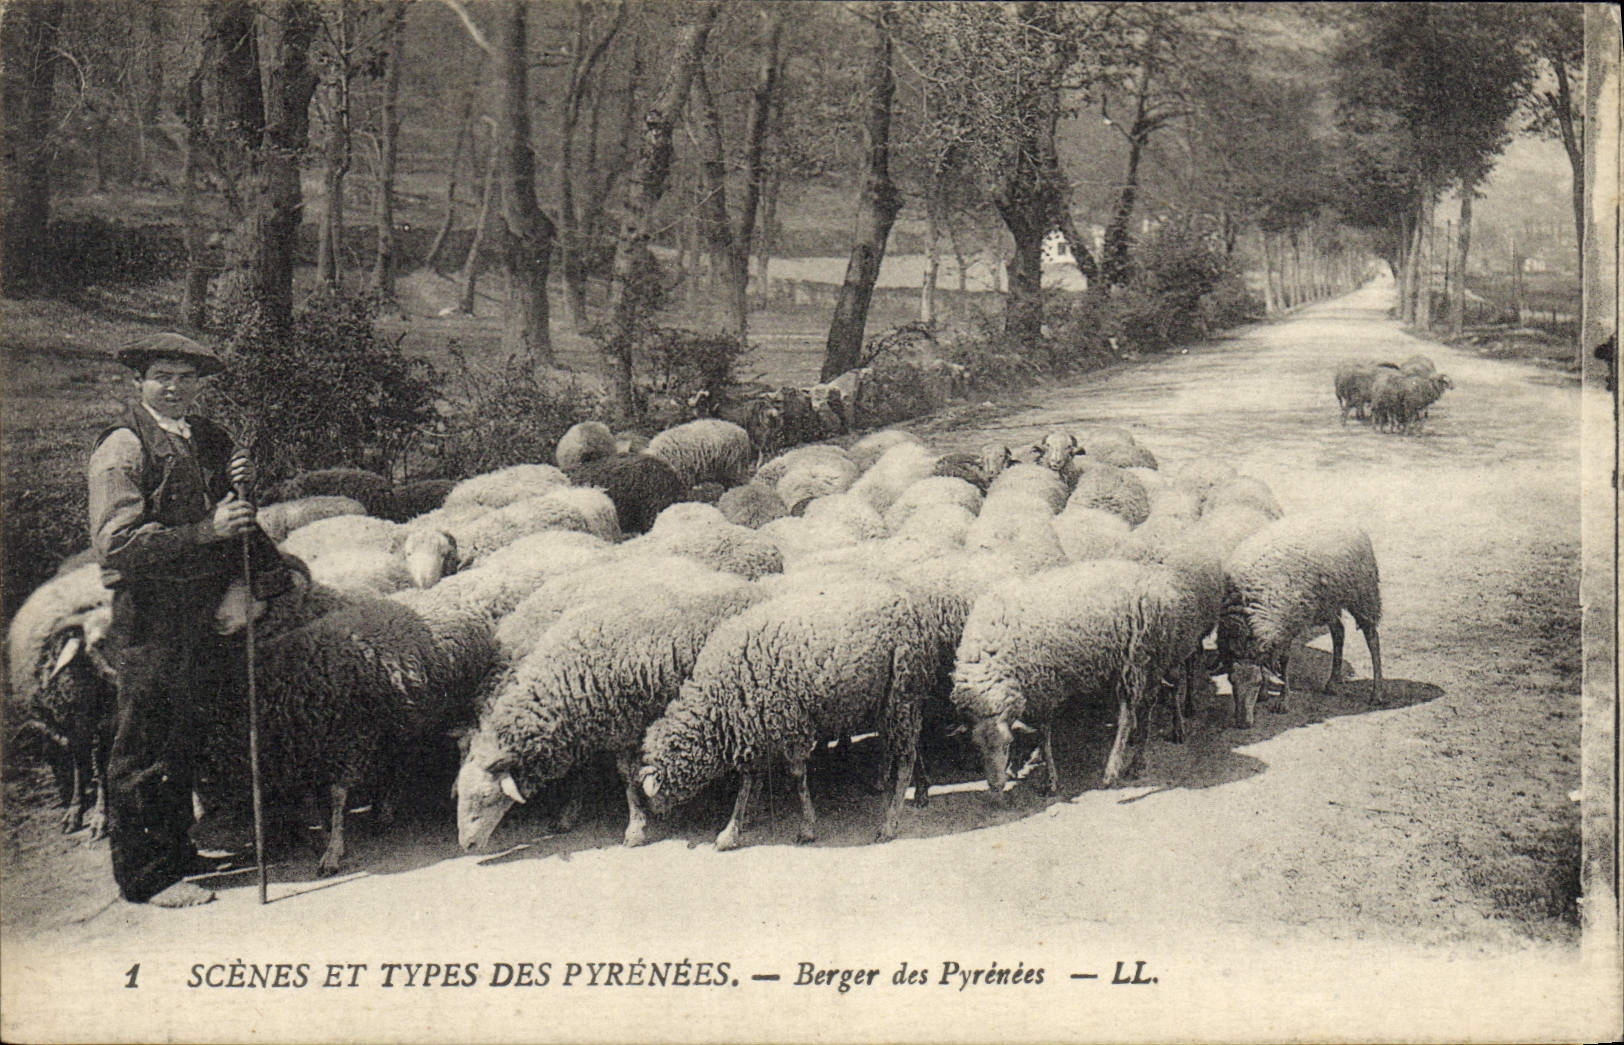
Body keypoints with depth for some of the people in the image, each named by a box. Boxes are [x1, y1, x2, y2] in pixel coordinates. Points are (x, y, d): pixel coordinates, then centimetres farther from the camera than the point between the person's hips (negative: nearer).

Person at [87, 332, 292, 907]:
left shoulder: (210, 439, 13)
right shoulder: (122, 448, -11)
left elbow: (233, 524, 23)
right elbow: (117, 542, -21)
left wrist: (240, 486, 0)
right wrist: (208, 530, -26)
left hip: (199, 610, 8)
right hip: (147, 616, -8)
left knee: (181, 741, 19)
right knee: (144, 750, 0)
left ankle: (176, 852, 32)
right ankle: (144, 876, 8)